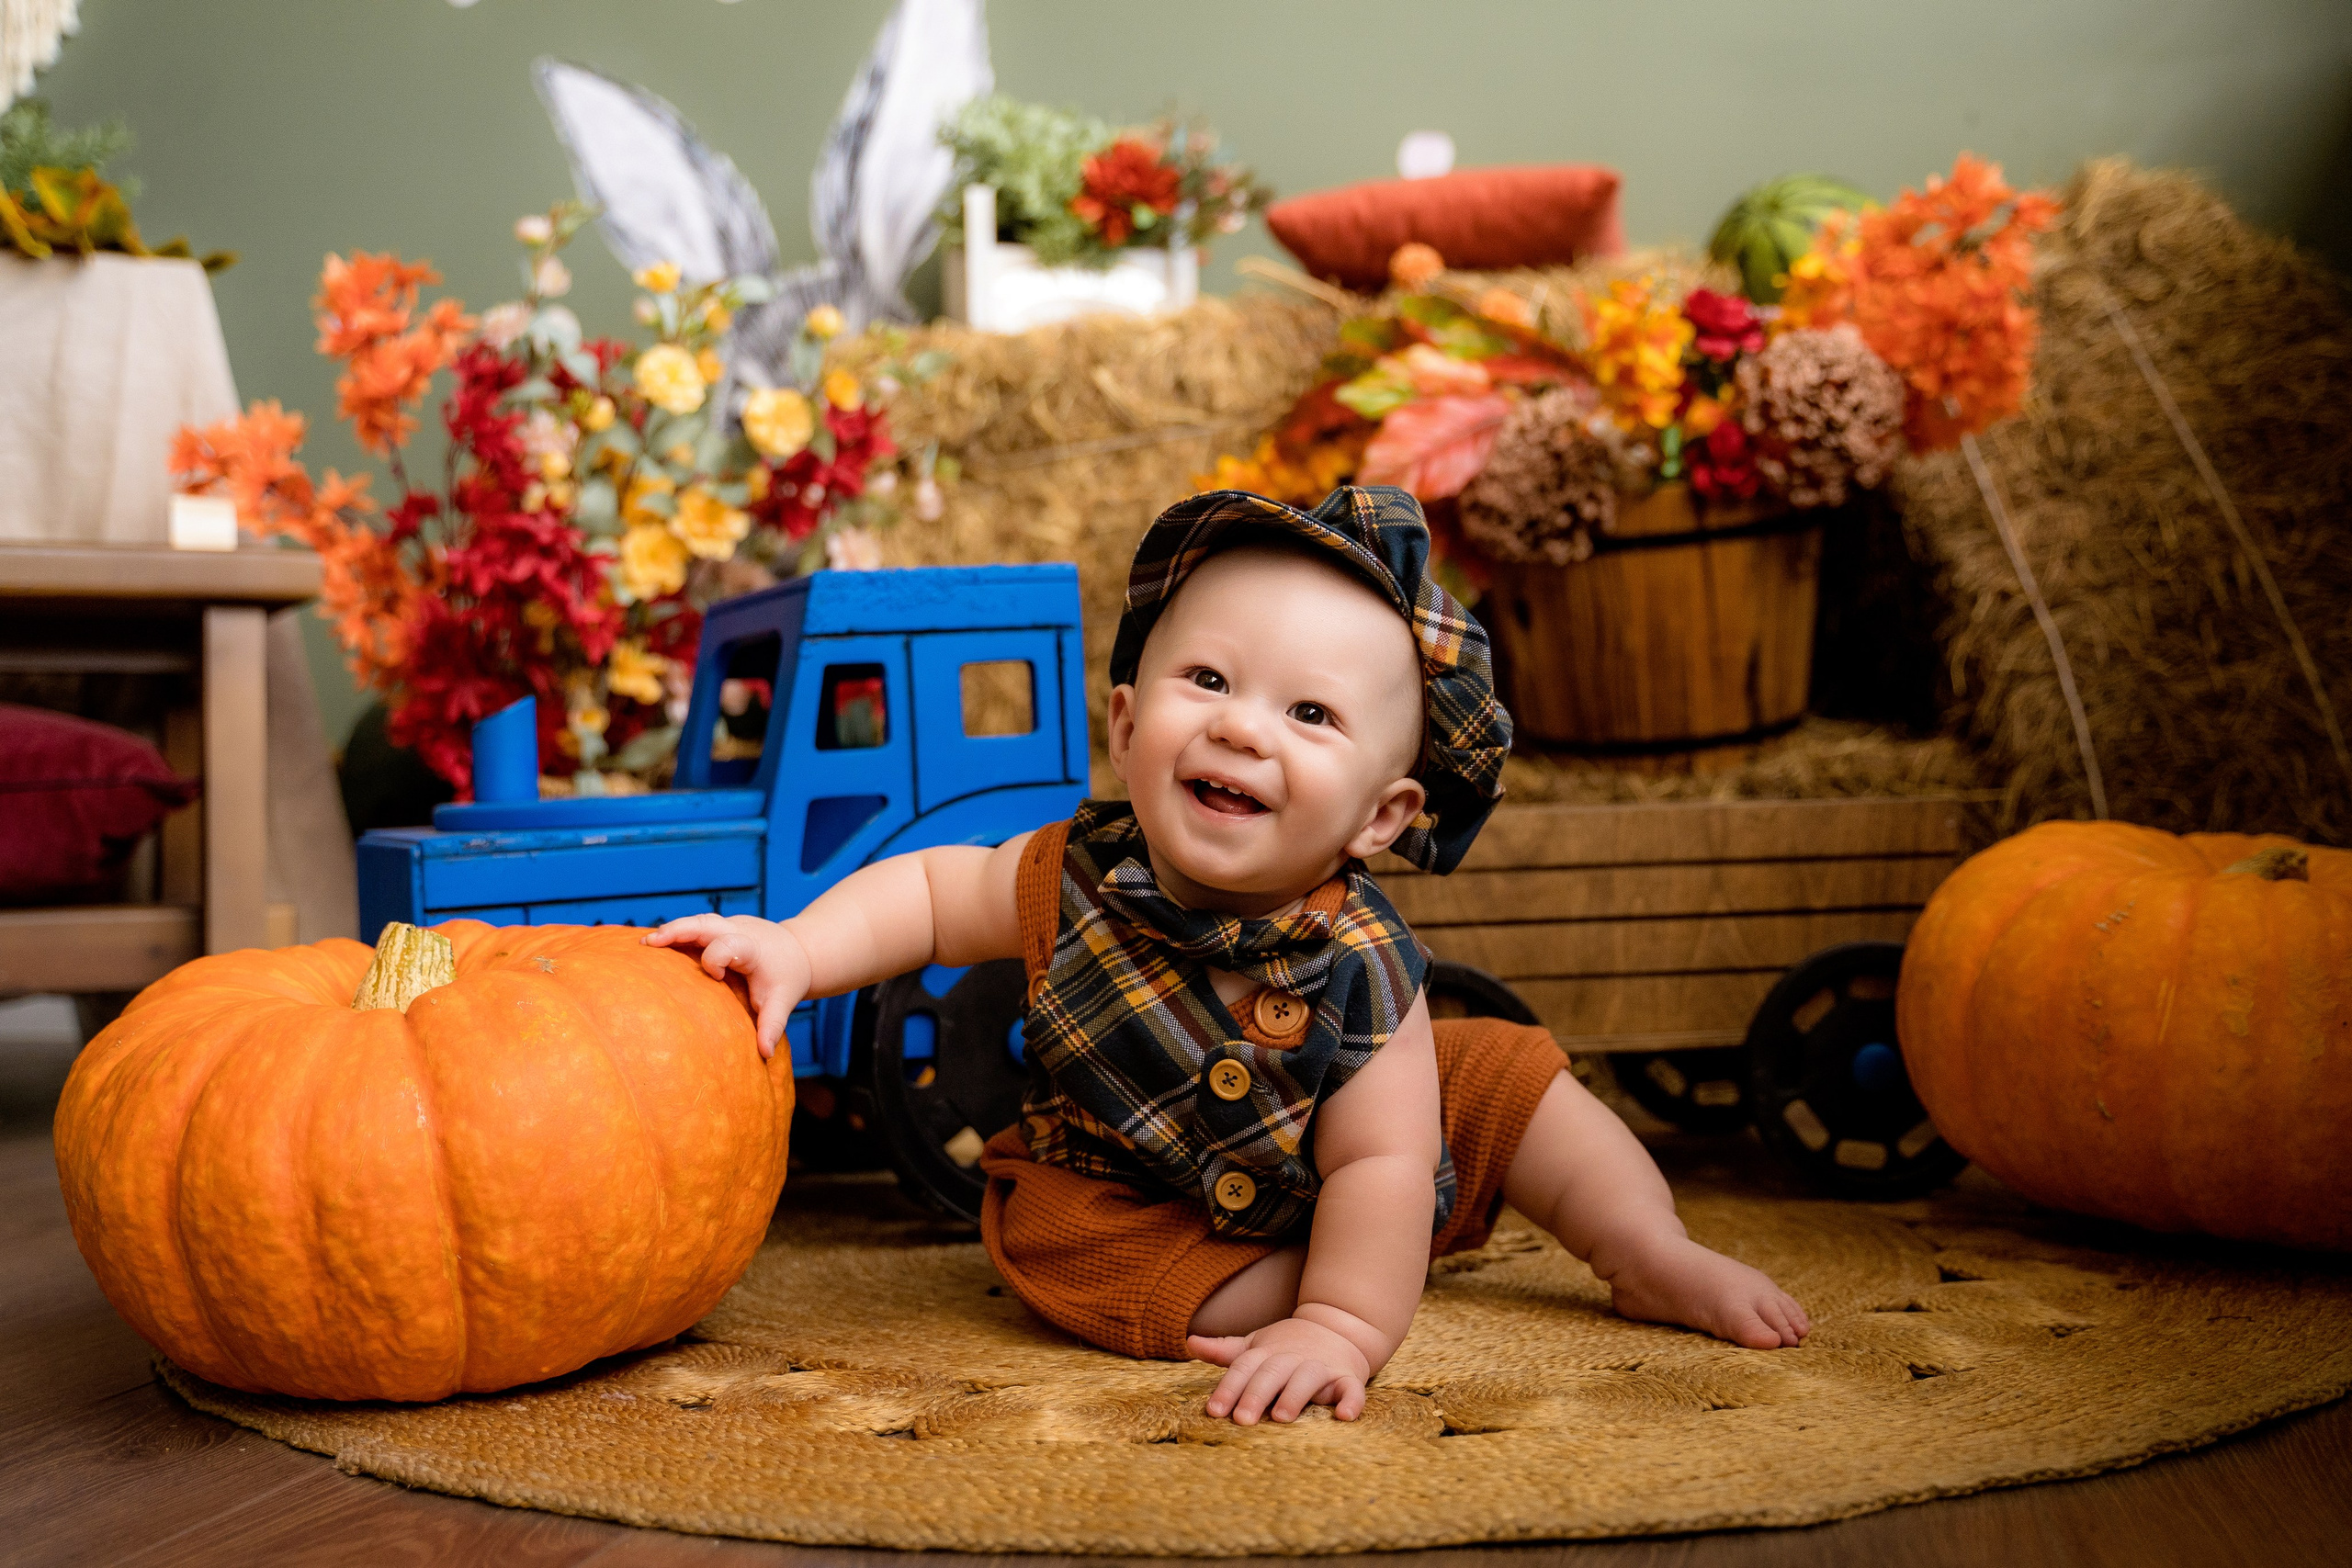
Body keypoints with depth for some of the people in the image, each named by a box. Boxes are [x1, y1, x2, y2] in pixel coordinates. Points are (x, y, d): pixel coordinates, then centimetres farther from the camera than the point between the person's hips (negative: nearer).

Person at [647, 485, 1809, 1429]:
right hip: (1134, 1188, 0)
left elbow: (1380, 1164, -35)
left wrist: (1343, 1328, -46)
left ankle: (1652, 1255, 16)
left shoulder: (1357, 966, -34)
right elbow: (937, 893, -13)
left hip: (1315, 1167, 0)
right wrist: (795, 948, -28)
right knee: (1071, 1249, -30)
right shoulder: (1073, 874, -29)